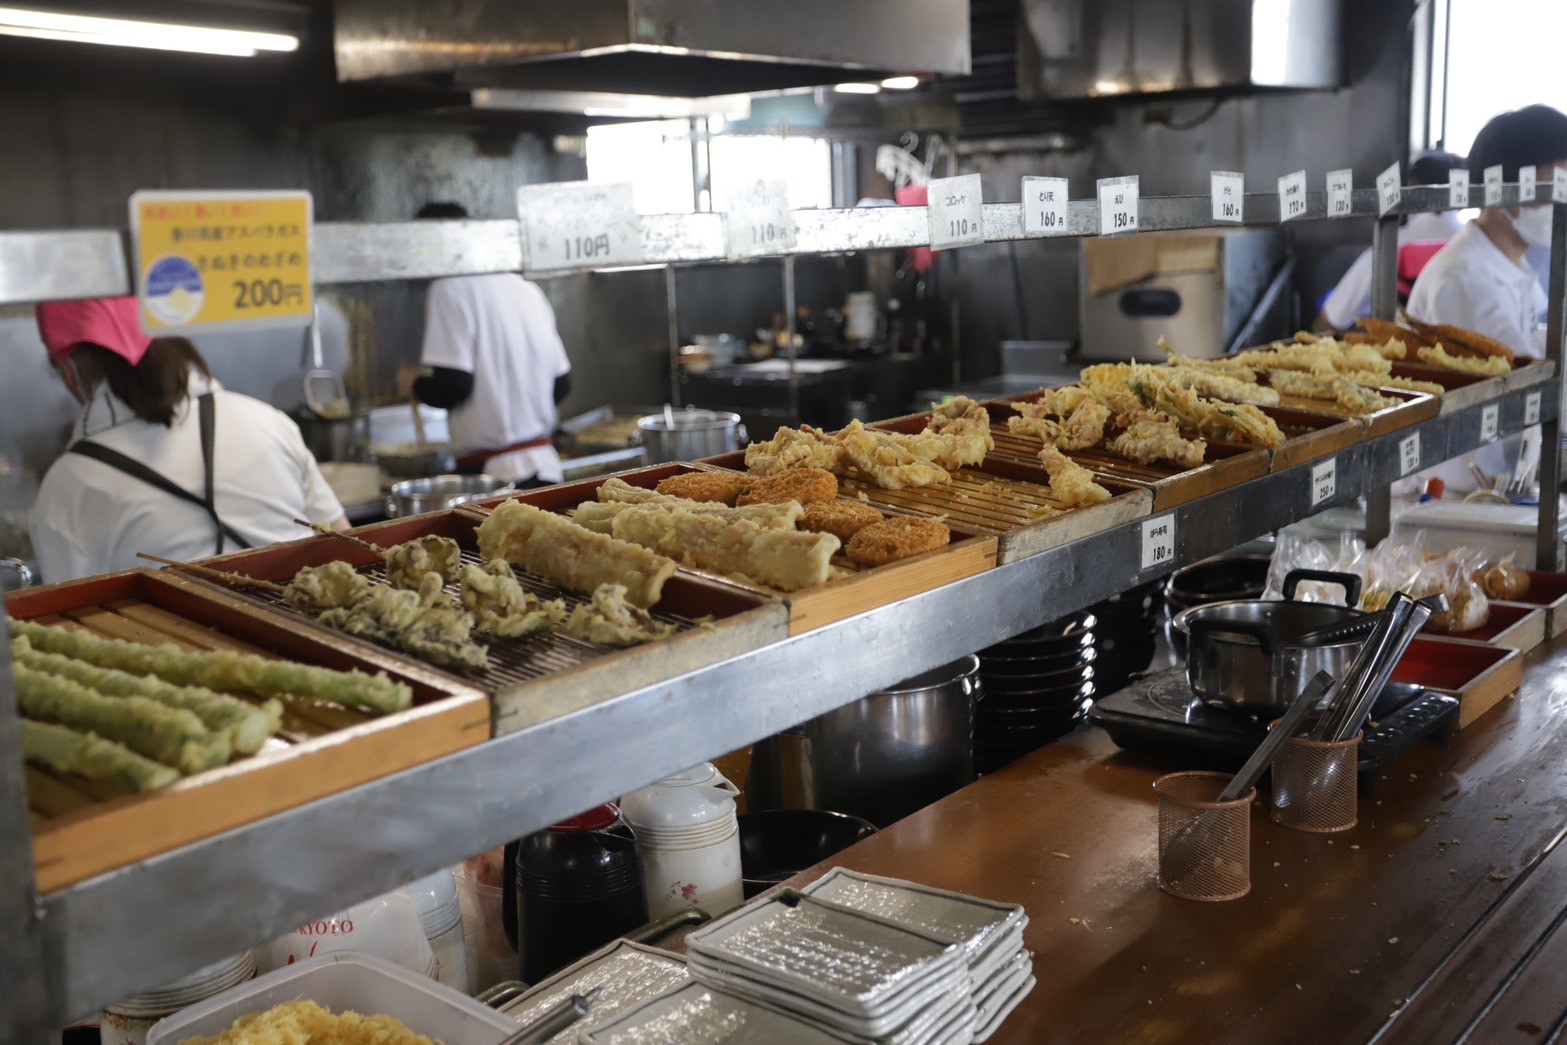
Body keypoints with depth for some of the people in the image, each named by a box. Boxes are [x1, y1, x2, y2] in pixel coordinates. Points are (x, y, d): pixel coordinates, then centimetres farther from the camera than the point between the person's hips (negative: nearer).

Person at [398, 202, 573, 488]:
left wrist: (413, 384, 5)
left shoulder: (450, 290, -8)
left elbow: (451, 385, -15)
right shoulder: (529, 290, 13)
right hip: (545, 466, 7)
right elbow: (562, 383, 15)